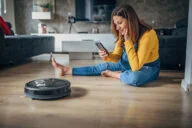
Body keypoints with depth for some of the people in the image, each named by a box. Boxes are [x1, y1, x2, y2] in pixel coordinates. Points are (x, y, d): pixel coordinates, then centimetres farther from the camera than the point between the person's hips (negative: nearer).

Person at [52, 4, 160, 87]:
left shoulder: (147, 35, -32)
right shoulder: (124, 34, -10)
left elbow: (136, 67, -35)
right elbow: (116, 56, -3)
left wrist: (128, 41, -35)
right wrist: (107, 56, -25)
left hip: (148, 67, -6)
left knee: (135, 78, -39)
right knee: (103, 67, 2)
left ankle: (112, 74, -9)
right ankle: (67, 70, 11)